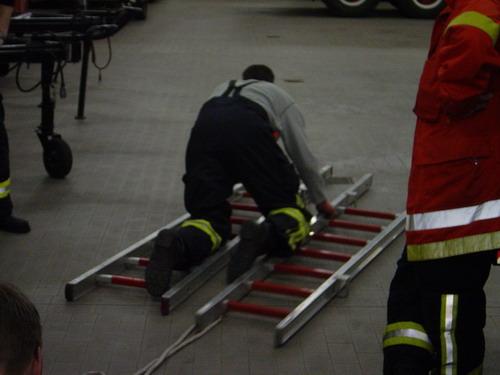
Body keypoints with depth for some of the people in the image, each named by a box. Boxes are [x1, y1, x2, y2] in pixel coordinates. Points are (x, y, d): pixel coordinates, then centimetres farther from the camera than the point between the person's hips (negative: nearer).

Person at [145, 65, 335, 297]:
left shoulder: (221, 90, 47)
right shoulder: (280, 96, 38)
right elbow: (302, 155, 39)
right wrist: (321, 201, 52)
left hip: (202, 132, 3)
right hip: (249, 134, -3)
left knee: (208, 218, 8)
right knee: (290, 214, 8)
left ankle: (176, 245, -27)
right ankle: (264, 236, -27)